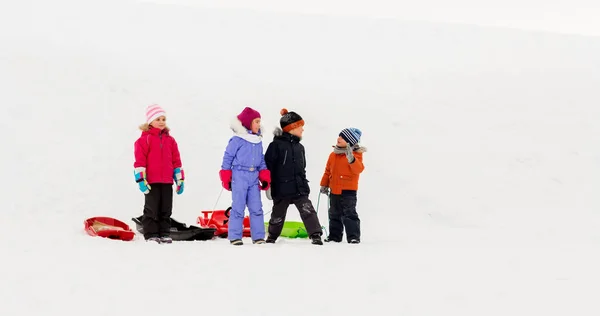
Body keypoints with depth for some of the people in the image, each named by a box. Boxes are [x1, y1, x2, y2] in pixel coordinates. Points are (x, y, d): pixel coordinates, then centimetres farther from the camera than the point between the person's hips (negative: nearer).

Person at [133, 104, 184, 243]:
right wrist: (141, 179, -12)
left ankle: (164, 234, 15)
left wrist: (180, 179, 14)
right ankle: (150, 235, 5)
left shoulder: (170, 140, 12)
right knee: (151, 209, 0)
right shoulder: (145, 139, -4)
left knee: (166, 210, 8)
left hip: (167, 182, 5)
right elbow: (140, 160, -7)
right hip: (151, 182, -5)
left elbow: (176, 160, 15)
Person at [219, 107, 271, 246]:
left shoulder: (258, 141, 12)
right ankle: (235, 236, 4)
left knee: (256, 207, 3)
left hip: (254, 177, 5)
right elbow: (228, 157, -3)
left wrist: (265, 178, 7)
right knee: (238, 207, -2)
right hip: (239, 176, -5)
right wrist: (226, 179, -3)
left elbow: (261, 160, 17)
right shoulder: (237, 139, -7)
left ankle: (258, 236, 8)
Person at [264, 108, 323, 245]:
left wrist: (305, 185, 16)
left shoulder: (299, 147, 14)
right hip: (281, 189, -4)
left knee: (308, 210, -13)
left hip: (299, 188, 4)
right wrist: (268, 185, -12)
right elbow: (268, 165, -10)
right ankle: (272, 236, 30)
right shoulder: (276, 145, -8)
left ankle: (315, 235, -17)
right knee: (278, 216, 10)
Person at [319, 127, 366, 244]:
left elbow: (358, 169, -22)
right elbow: (328, 171, 16)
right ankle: (334, 236, 22)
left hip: (348, 190, -6)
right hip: (334, 190, 6)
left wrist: (351, 159, -36)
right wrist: (324, 184, 14)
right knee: (334, 214, 13)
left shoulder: (355, 154, -7)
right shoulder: (333, 154, 10)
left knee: (349, 214, -7)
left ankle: (354, 237, -3)